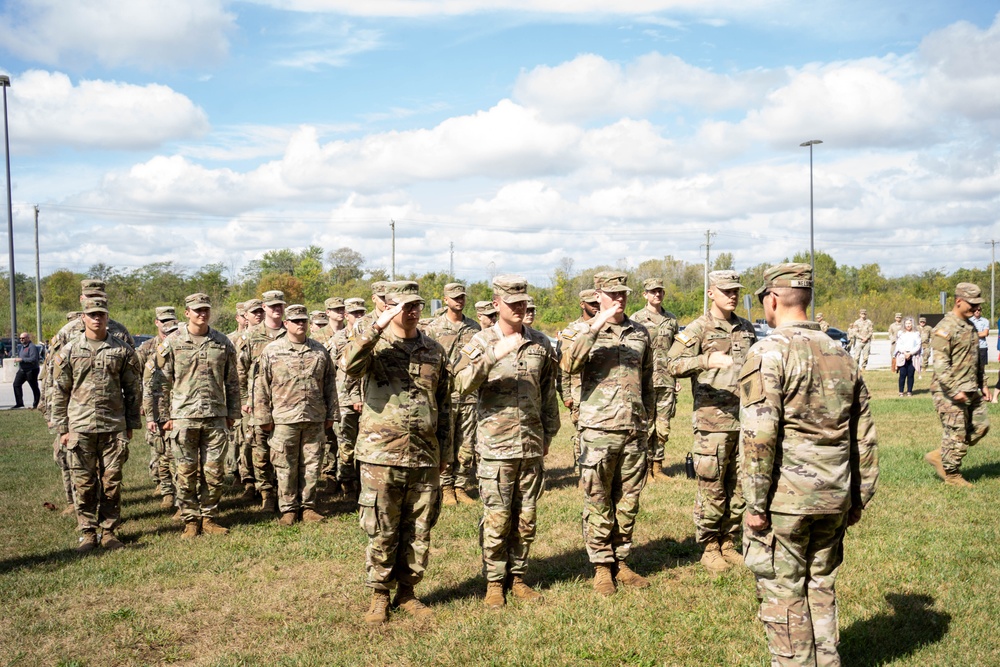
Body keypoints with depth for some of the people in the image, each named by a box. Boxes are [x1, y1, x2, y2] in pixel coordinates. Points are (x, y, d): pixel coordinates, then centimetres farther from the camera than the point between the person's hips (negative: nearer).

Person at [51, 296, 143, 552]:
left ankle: (109, 530, 15)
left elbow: (133, 389, 7)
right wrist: (62, 427, 3)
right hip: (80, 428, 0)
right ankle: (87, 532, 14)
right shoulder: (68, 351, 5)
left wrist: (131, 424, 5)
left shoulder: (122, 351, 4)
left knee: (112, 482, 4)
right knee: (84, 482, 4)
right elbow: (59, 392, 7)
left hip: (114, 427, 0)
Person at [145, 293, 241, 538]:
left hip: (216, 417, 2)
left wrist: (232, 413, 11)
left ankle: (209, 518, 18)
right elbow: (158, 381, 2)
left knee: (214, 472, 5)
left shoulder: (223, 343, 7)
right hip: (184, 417, -2)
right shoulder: (172, 343, 0)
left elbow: (232, 381, 13)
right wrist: (163, 416, -2)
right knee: (186, 472, 3)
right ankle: (191, 520, 14)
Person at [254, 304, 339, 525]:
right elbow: (261, 386, 1)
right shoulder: (271, 351, 2)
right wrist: (263, 418, -3)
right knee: (285, 468, 3)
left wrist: (331, 415, 9)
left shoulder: (320, 351, 9)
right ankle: (288, 509, 15)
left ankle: (308, 507, 18)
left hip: (315, 420, 2)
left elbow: (330, 385, 13)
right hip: (284, 419, -2)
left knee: (312, 466, 7)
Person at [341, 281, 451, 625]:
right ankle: (379, 595, 19)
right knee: (381, 531, 4)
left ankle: (407, 591, 26)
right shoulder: (374, 344, 0)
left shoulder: (434, 351, 10)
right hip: (381, 455, -3)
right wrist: (376, 326, -27)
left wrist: (445, 451, 16)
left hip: (425, 457, 4)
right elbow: (349, 364, -24)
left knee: (418, 531, 11)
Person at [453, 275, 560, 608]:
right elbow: (461, 384, -18)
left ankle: (517, 577, 25)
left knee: (526, 518, 11)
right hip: (496, 446, -3)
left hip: (532, 446, 4)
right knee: (496, 520, 1)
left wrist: (548, 434, 15)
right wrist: (493, 356, -28)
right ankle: (494, 582, 16)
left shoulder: (541, 343, 8)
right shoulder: (481, 342, -3)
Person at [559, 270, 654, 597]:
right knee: (598, 502, 3)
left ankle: (620, 563, 24)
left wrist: (648, 414, 18)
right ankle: (602, 568, 14)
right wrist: (595, 328, -25)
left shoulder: (641, 333, 12)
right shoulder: (582, 331, -1)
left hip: (634, 429, 4)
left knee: (628, 501, 11)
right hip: (599, 429, -4)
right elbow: (569, 364, -21)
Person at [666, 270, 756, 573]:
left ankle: (728, 544, 24)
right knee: (712, 488, 0)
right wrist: (706, 360, -31)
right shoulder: (698, 329, -5)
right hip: (712, 420, -6)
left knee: (738, 487, 11)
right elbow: (672, 364, -16)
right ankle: (709, 549, 13)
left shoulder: (746, 328, 14)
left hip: (745, 420, 6)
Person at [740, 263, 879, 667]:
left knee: (783, 593, 6)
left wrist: (755, 503, -13)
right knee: (821, 587, 19)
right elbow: (864, 437, 13)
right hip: (834, 498, 7)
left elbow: (758, 436, -19)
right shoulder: (841, 355, 9)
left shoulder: (769, 353, -12)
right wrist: (858, 497, 19)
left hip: (784, 498, -6)